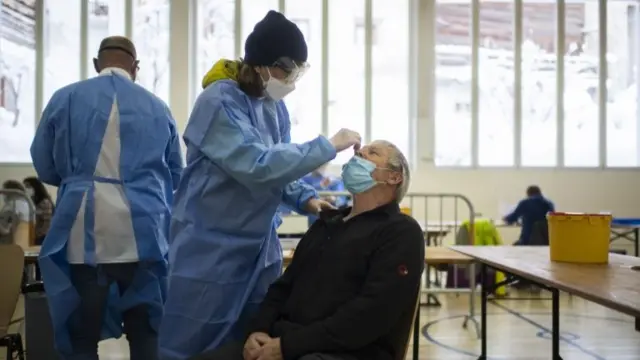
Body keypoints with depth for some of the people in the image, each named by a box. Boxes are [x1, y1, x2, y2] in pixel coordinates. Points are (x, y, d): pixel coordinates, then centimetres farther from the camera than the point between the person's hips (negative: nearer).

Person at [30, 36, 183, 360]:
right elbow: (175, 177, 16)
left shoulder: (65, 99, 5)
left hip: (82, 234, 0)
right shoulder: (158, 108, 8)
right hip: (142, 233, 1)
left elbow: (45, 168, 13)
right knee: (145, 333, 10)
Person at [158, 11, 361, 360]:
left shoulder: (275, 105, 5)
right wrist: (327, 146, -27)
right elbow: (256, 165, -30)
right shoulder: (220, 102, -20)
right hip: (211, 246, -8)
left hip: (260, 246, 8)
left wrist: (304, 198, -6)